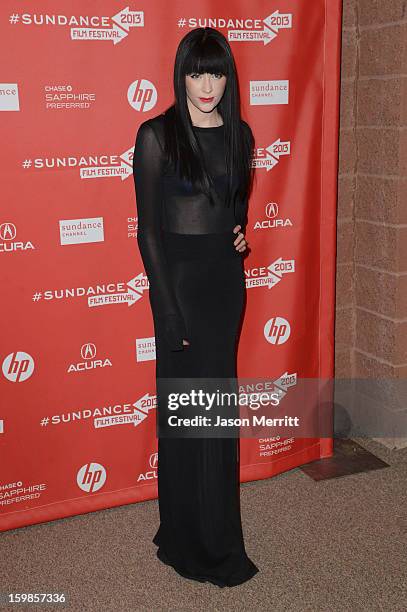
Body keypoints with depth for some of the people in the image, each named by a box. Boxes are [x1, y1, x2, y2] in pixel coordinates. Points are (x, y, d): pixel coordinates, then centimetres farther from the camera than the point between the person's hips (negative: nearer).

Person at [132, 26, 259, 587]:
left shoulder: (239, 134, 7)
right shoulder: (157, 135, -8)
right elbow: (149, 230, -10)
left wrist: (240, 232, -2)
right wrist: (171, 311, -14)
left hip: (226, 277, 6)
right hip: (179, 277, -5)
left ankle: (213, 530, 33)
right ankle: (192, 541, 20)